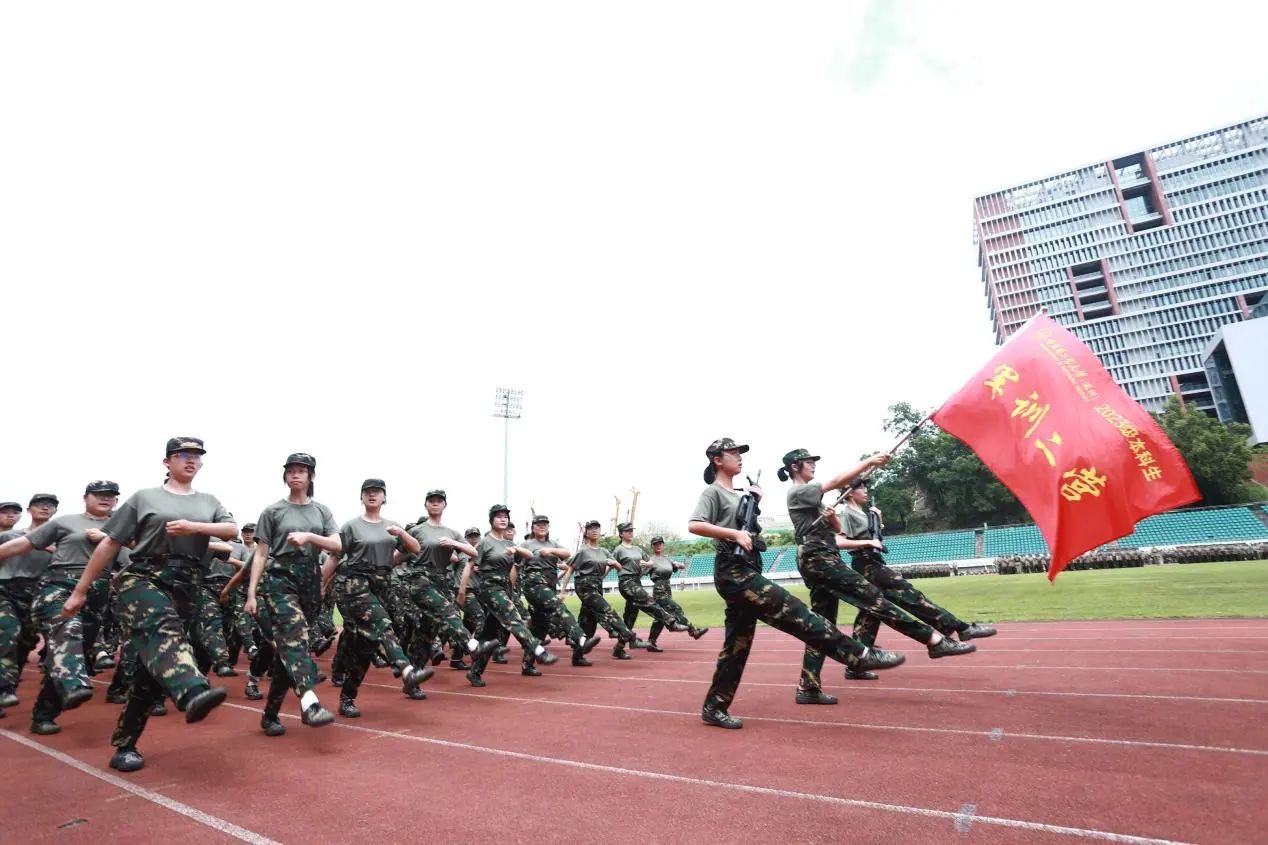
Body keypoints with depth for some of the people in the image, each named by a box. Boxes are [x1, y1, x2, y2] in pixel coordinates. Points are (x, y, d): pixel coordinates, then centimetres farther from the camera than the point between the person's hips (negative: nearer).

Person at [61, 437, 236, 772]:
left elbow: (232, 530, 2)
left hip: (184, 588, 4)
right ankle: (193, 694, -59)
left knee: (152, 669, 5)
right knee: (164, 630, -34)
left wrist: (194, 527, -14)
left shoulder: (209, 502, 18)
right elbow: (109, 545, 8)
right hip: (141, 579, -4)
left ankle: (124, 745, 16)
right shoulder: (144, 497, 9)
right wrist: (80, 591, 7)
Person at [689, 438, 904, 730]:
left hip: (746, 572, 10)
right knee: (795, 613, -15)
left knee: (737, 645, 10)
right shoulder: (713, 492, -4)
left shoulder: (738, 495, 23)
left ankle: (714, 708, 16)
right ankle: (861, 655, -16)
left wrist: (755, 501, 12)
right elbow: (694, 525, -18)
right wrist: (734, 533, -24)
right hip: (733, 572, -10)